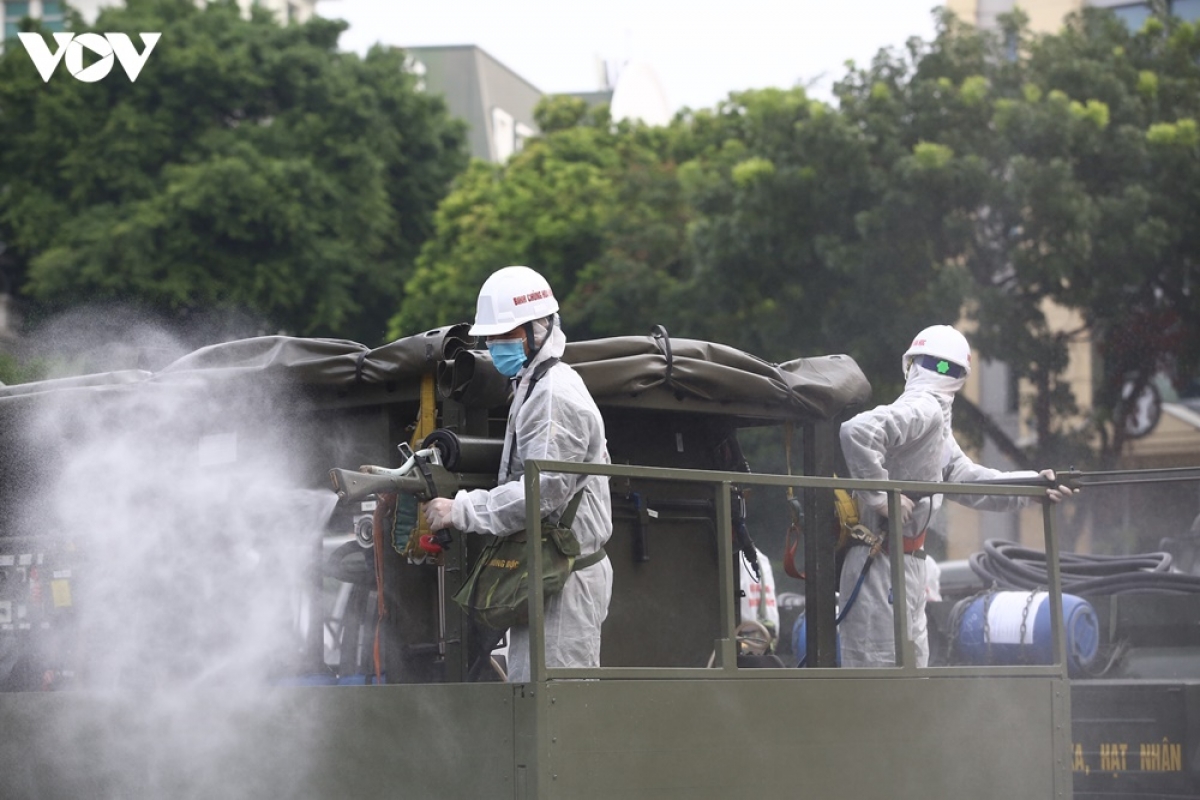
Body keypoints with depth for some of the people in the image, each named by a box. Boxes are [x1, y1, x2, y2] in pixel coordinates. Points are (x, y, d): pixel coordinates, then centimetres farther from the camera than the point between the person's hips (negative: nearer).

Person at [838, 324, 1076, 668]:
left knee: (912, 663, 16)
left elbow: (964, 478, 18)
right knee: (879, 665, -8)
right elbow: (857, 432, -31)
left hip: (906, 561, 10)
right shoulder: (921, 410, -15)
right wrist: (880, 495, -26)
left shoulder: (933, 420, 15)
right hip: (880, 562, -10)